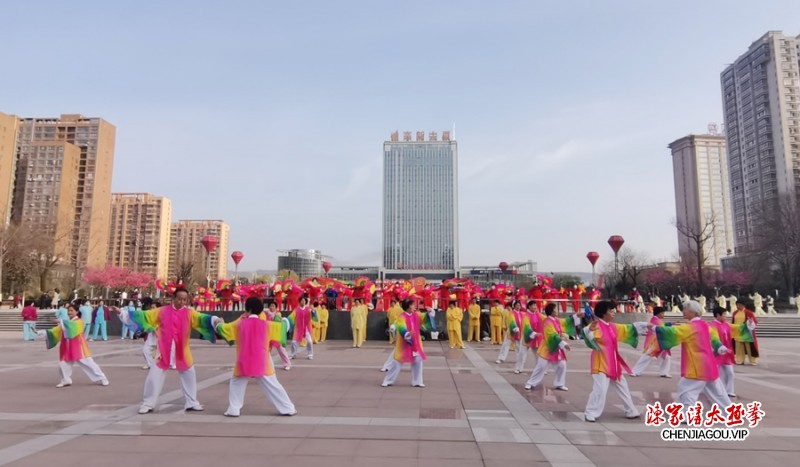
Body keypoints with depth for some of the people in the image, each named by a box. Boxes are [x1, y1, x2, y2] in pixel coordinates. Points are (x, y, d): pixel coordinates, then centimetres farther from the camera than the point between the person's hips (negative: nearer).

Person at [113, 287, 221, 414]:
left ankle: (191, 403, 23)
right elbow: (143, 316, 4)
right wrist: (122, 312, 2)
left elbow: (201, 318, -18)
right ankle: (147, 404, 22)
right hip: (164, 350, 0)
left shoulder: (189, 313, -3)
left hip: (182, 351, 1)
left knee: (189, 375, 7)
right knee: (154, 376, 4)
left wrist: (215, 320, -39)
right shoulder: (162, 311, 0)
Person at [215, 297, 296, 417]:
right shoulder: (266, 324, 1)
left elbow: (222, 328, 15)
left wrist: (219, 323, 37)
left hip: (244, 364, 0)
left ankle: (233, 410, 17)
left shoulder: (239, 324, 1)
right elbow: (282, 326, 14)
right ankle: (288, 409, 7)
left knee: (236, 384, 22)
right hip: (262, 364, 0)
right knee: (273, 385, 6)